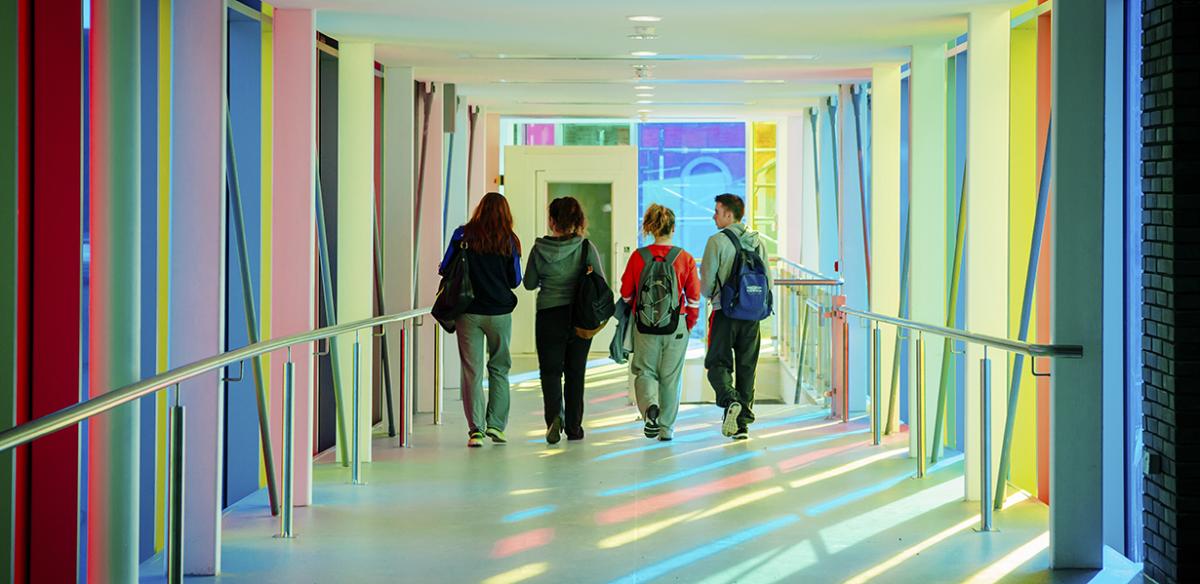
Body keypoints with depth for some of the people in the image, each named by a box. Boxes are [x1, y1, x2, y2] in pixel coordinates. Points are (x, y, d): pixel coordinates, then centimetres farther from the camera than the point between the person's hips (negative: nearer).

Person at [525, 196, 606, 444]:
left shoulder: (539, 249, -7)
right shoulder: (586, 248, -8)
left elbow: (529, 284, 3)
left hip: (549, 315, -1)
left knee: (550, 370, 5)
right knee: (575, 372, 12)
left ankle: (554, 415, -20)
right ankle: (574, 427, 14)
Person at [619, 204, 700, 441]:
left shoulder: (638, 257, -6)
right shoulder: (685, 258, -7)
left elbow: (626, 293, 4)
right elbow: (694, 297, -2)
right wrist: (690, 323, 14)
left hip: (644, 326, 0)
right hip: (676, 328, 0)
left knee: (644, 371, 13)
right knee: (671, 377, 11)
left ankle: (650, 406, -15)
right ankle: (666, 428, 15)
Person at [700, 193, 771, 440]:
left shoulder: (717, 241, -9)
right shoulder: (756, 242, 8)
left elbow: (706, 281, -8)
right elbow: (768, 281, 10)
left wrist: (711, 295, 14)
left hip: (725, 312, -5)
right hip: (752, 315, 5)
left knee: (718, 364, 3)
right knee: (746, 367, 9)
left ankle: (730, 400, -24)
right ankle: (742, 424, 10)